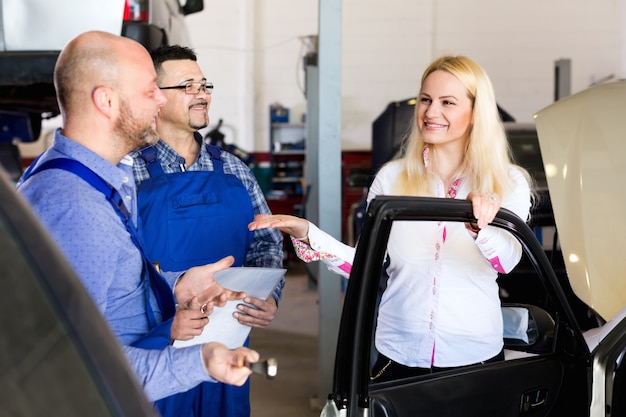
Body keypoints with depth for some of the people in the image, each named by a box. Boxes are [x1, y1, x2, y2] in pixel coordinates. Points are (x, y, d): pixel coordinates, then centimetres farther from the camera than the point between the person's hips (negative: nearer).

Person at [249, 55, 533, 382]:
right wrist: (307, 235, -15)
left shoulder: (509, 182, -4)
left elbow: (506, 261, -20)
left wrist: (479, 227, -41)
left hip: (475, 356, -1)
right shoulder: (392, 177, 0)